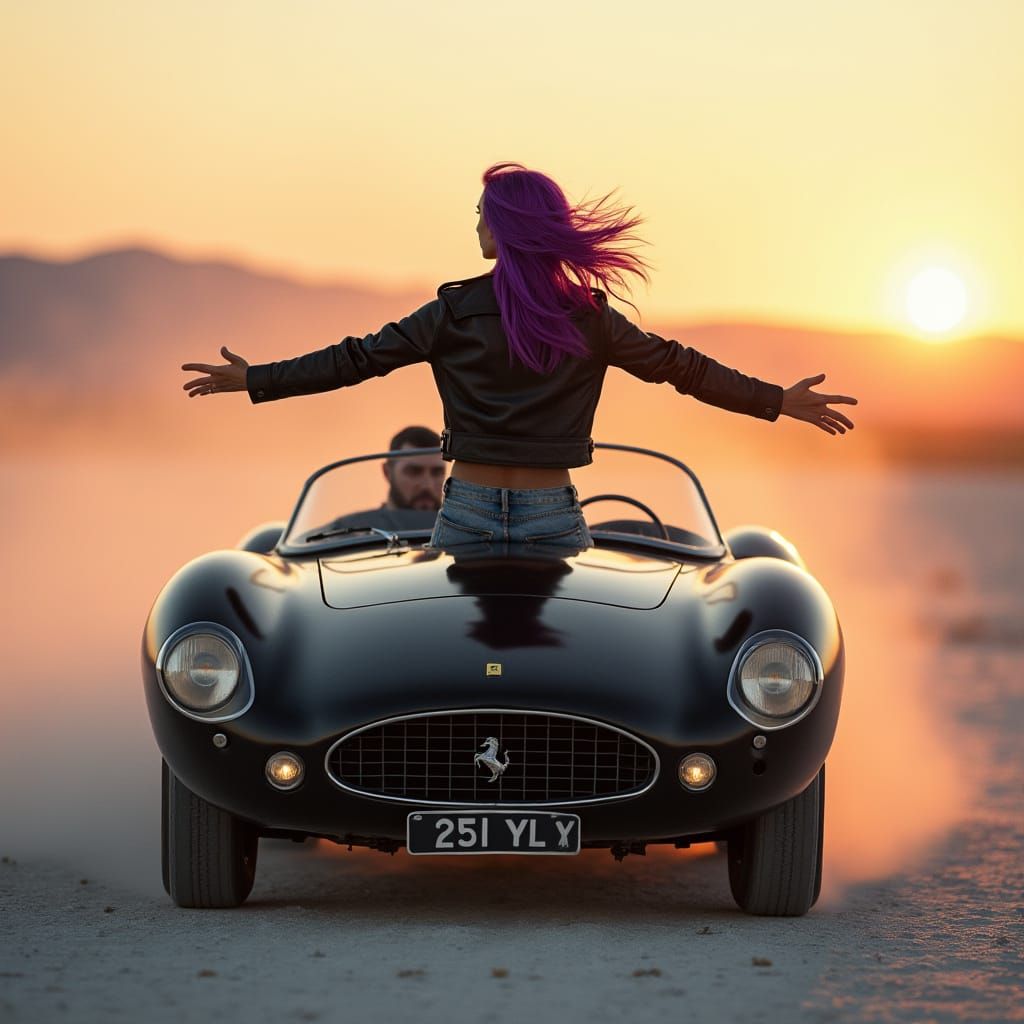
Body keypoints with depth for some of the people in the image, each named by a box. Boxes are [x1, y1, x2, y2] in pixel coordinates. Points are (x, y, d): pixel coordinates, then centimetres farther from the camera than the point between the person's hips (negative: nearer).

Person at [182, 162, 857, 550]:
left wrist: (255, 381, 4)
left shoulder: (454, 311, -3)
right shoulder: (587, 316, 0)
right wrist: (781, 401, 10)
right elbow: (679, 366, 3)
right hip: (553, 516, 1)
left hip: (467, 513, -1)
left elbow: (357, 360, -2)